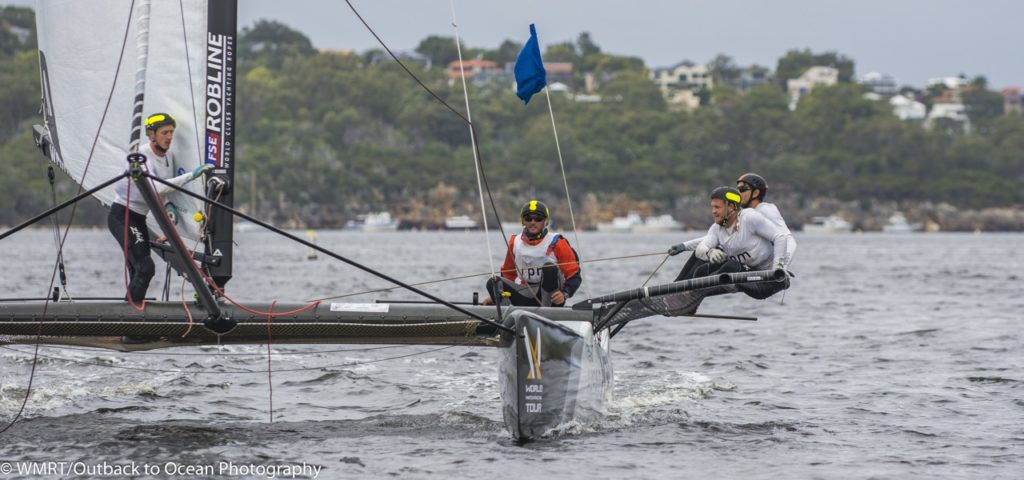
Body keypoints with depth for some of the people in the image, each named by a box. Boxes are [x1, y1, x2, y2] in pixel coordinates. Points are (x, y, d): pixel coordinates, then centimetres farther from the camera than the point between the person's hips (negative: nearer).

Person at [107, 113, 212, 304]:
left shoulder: (169, 155, 6)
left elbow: (168, 188, 20)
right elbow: (154, 188, -35)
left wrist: (169, 206, -2)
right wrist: (191, 175, -37)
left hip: (139, 218, 8)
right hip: (122, 216, -8)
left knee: (138, 271, 7)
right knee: (145, 267, -18)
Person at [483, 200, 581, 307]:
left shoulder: (556, 243, -4)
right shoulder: (515, 242, 8)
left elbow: (574, 276, -6)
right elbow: (508, 273, 21)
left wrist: (564, 294, -24)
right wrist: (495, 295, 11)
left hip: (551, 297, -3)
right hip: (526, 298, 3)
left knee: (550, 268, -30)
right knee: (493, 283, -17)